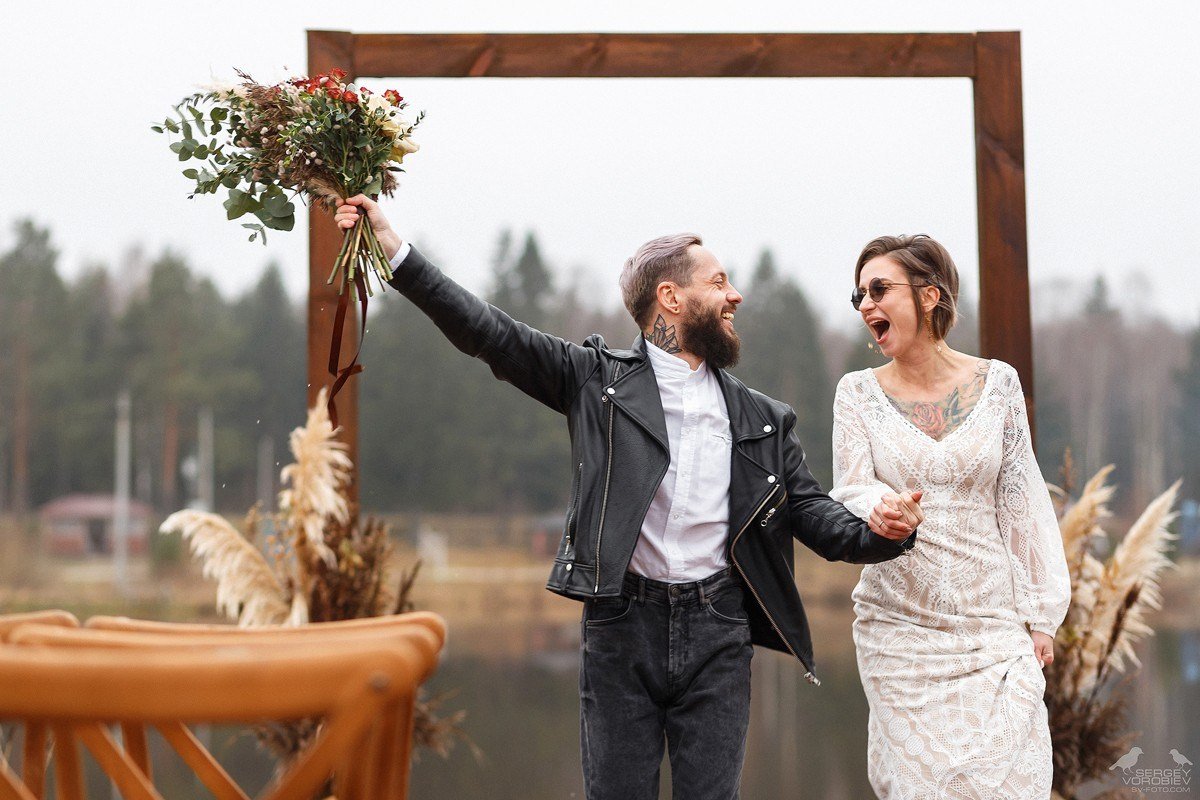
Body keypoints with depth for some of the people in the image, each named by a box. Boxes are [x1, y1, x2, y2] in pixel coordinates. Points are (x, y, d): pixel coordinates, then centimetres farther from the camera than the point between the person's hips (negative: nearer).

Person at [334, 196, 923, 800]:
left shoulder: (761, 421, 12)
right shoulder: (602, 379, 3)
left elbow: (812, 513, 9)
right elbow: (490, 334, -3)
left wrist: (879, 531, -13)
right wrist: (396, 251, -11)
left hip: (716, 633, 2)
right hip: (622, 623, -2)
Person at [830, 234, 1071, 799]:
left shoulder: (997, 382, 1)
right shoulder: (858, 391, 1)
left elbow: (1021, 500, 3)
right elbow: (852, 492, -5)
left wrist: (1041, 614, 2)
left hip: (994, 623, 0)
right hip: (899, 627, 0)